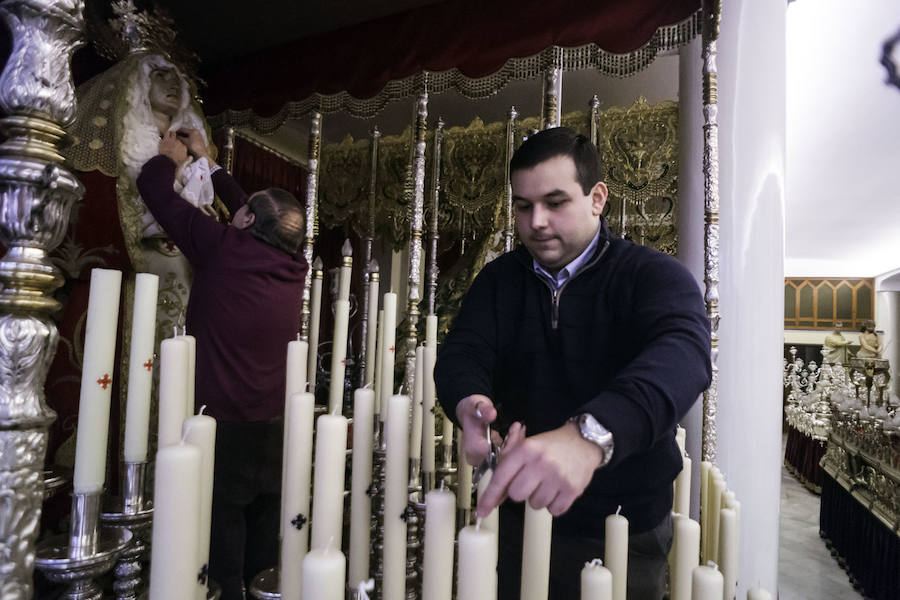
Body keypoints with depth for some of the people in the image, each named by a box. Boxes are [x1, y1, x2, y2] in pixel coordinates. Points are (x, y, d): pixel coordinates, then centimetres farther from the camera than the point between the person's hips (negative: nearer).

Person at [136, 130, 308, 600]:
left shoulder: (223, 250, -11)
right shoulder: (293, 265, 2)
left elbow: (153, 187, 0)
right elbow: (263, 218, 19)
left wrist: (171, 157, 22)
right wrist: (207, 162, 30)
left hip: (223, 417, -4)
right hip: (275, 419, 5)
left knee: (224, 511, 7)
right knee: (264, 511, 14)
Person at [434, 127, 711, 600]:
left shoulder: (654, 276, -13)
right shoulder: (499, 279, 1)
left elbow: (683, 353, -32)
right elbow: (461, 352, -10)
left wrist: (589, 435, -51)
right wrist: (468, 404, -35)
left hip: (624, 530, -2)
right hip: (514, 515, 3)